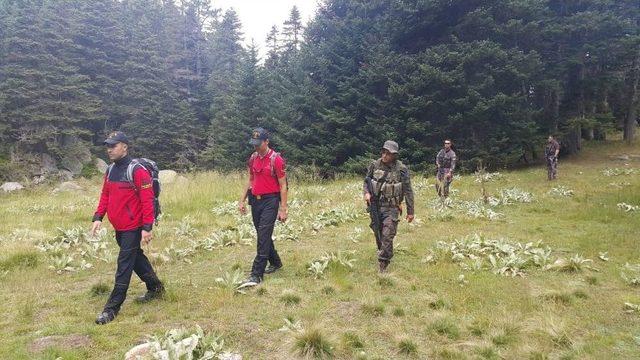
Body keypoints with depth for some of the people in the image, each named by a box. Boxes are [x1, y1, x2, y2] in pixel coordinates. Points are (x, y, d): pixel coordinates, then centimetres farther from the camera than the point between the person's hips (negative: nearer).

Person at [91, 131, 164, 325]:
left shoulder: (137, 171, -17)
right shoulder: (110, 170, 9)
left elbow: (147, 200, -19)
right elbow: (105, 195, 16)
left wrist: (147, 228, -21)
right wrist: (98, 217, 4)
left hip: (133, 228, -9)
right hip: (119, 228, 9)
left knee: (124, 267, -3)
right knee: (136, 258, 20)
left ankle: (112, 309, 5)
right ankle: (156, 288, 37)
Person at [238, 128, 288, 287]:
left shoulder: (276, 159, -11)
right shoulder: (253, 158, 9)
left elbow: (283, 186, -10)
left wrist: (283, 209, -12)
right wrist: (242, 200, 14)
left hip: (270, 201, -7)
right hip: (255, 201, 7)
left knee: (263, 235, -11)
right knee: (263, 235, 15)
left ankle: (256, 275, -9)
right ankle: (275, 262, 35)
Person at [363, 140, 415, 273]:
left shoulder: (401, 169, -10)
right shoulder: (374, 165, -1)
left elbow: (408, 191, -5)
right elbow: (366, 181, 13)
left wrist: (410, 211, -4)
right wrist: (366, 192, -8)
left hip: (391, 208, -4)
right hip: (375, 206, 4)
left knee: (387, 236, -12)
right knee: (378, 234, 17)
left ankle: (383, 264, -2)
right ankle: (382, 254, 42)